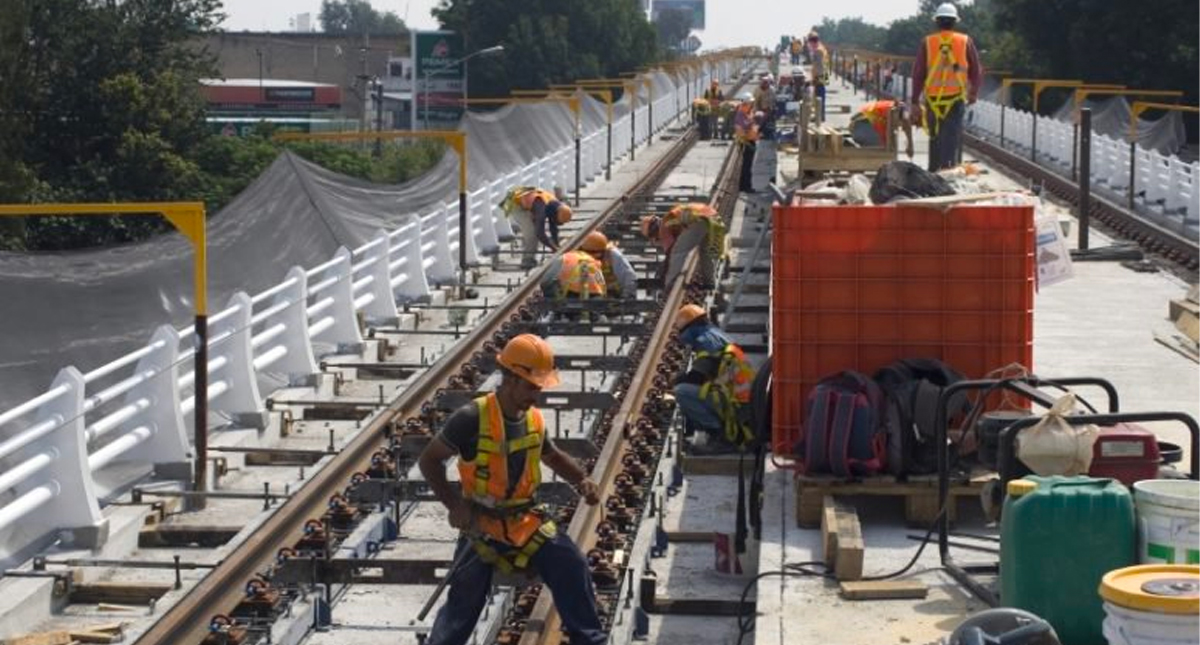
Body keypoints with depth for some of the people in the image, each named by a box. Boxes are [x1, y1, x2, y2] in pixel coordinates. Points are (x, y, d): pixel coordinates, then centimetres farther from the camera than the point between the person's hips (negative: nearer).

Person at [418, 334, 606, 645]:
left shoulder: (534, 420, 0)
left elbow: (552, 456, 21)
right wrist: (454, 504, -18)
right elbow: (429, 460, -10)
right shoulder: (472, 419, -19)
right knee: (464, 602, -6)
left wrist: (582, 481, 4)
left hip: (526, 521, 5)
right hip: (482, 524, -5)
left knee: (572, 568, -7)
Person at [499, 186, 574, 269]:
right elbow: (540, 233, -37)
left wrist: (556, 247, 2)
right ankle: (527, 261, -10)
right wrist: (554, 248, -31)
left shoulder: (554, 204, -9)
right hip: (514, 203, -9)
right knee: (530, 230, -18)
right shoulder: (543, 208, -36)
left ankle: (529, 259, 16)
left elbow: (553, 229, 3)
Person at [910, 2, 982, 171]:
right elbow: (976, 71, 7)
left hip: (933, 99, 1)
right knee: (953, 139, -2)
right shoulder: (965, 41, 1)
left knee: (935, 140, 15)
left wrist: (915, 102, 5)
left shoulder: (928, 42, 1)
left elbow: (918, 74, 0)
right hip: (956, 99, -1)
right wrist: (974, 93, 23)